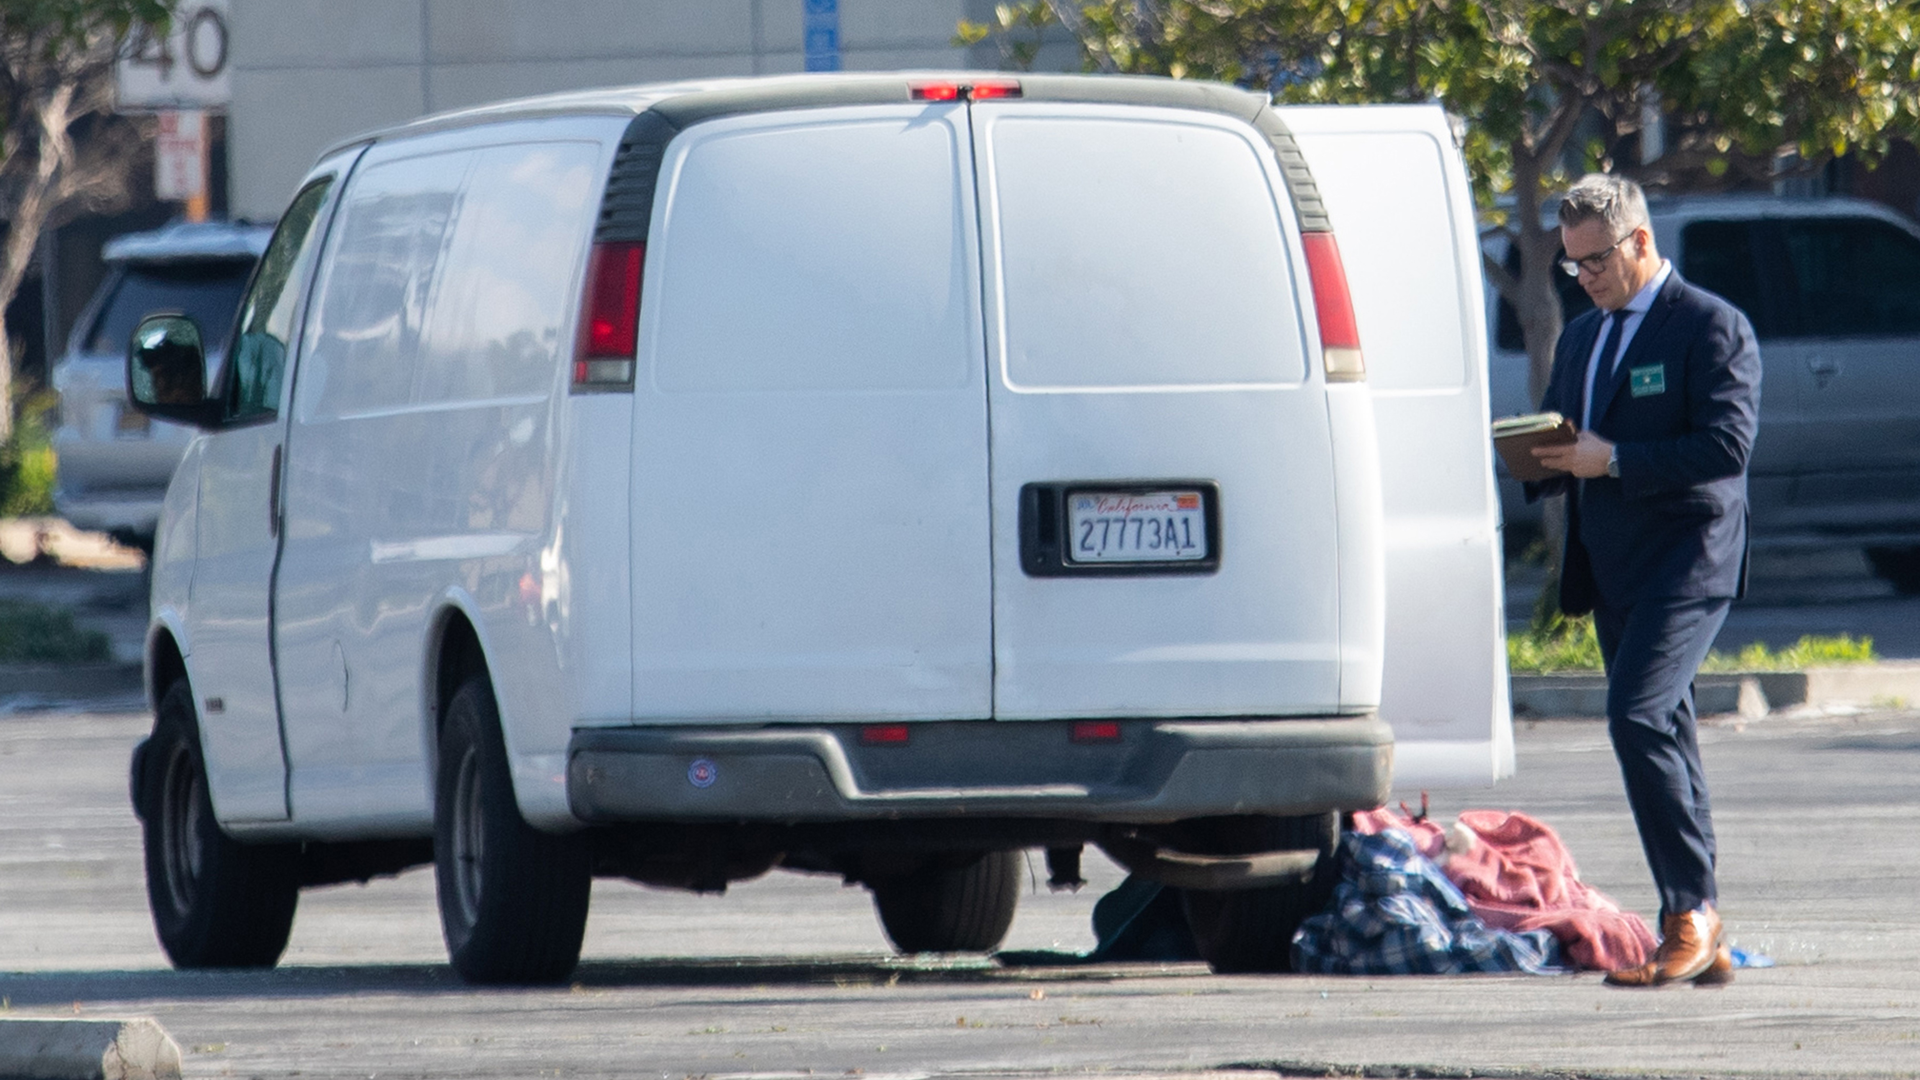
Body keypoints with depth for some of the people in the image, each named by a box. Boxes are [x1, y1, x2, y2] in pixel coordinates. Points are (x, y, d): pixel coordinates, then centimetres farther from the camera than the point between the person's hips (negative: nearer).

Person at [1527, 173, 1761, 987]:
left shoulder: (1711, 327, -6)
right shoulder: (1581, 338, 20)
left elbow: (1727, 444, -16)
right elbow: (1559, 446, 26)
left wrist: (1612, 459, -21)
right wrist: (1543, 460, 1)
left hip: (1687, 556, -8)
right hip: (1611, 568, 8)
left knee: (1638, 715, -22)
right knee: (1662, 735, 8)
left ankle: (1693, 911, -18)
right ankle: (1700, 943, 11)